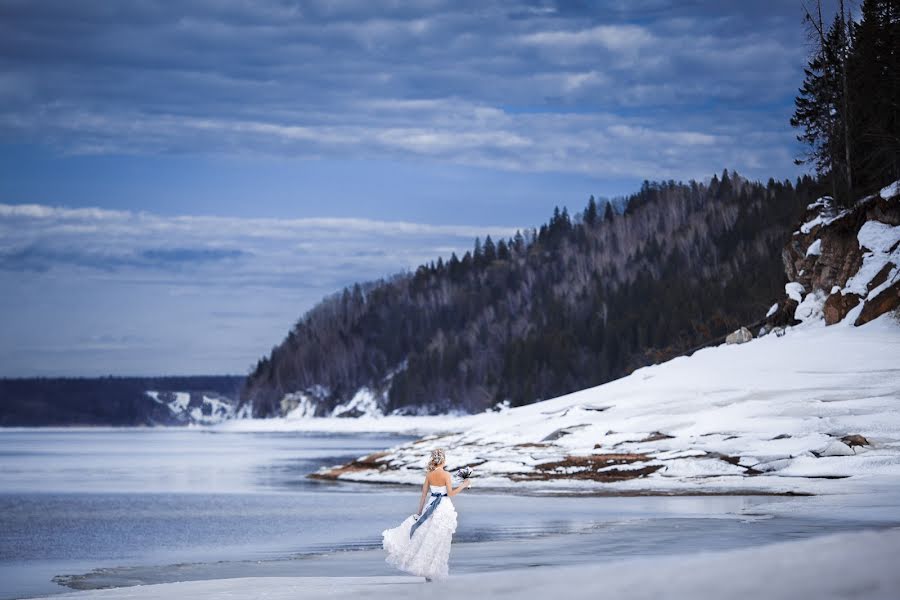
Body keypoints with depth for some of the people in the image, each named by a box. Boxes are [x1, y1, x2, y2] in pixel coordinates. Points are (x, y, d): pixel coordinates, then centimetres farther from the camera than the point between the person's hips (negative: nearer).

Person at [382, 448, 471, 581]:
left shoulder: (429, 475, 0)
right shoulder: (446, 474, -13)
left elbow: (424, 494, 5)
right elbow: (450, 493, -14)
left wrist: (419, 511, 12)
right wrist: (463, 486, -1)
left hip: (431, 506, 4)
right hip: (445, 507, -4)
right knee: (439, 540, 5)